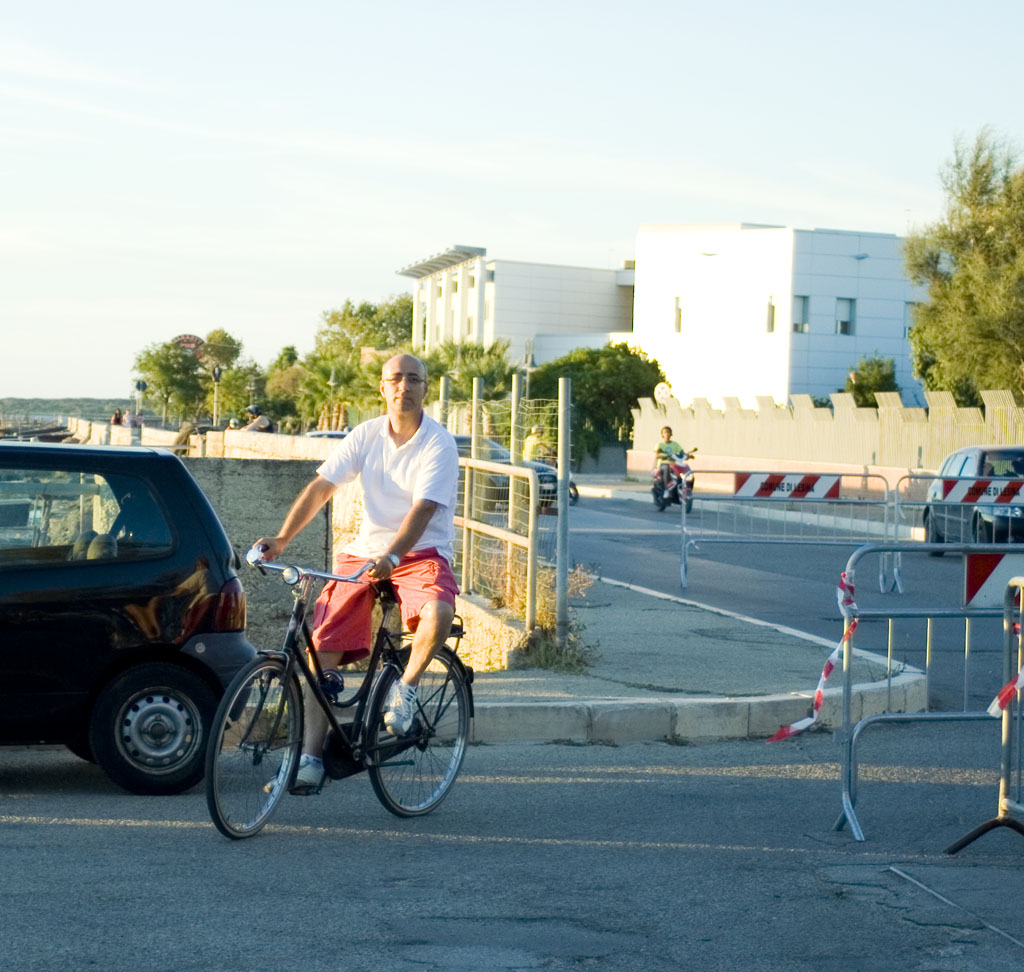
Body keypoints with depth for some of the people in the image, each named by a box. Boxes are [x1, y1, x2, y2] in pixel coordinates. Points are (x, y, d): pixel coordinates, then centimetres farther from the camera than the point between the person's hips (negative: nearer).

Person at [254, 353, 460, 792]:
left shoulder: (439, 444, -10)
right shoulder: (366, 435, 3)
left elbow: (423, 509, -22)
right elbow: (321, 486, 0)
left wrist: (392, 556, -38)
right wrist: (282, 538, -12)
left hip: (421, 554, -4)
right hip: (363, 553, 4)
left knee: (437, 612, -36)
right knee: (322, 642, -10)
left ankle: (406, 687, -7)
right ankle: (311, 757, -5)